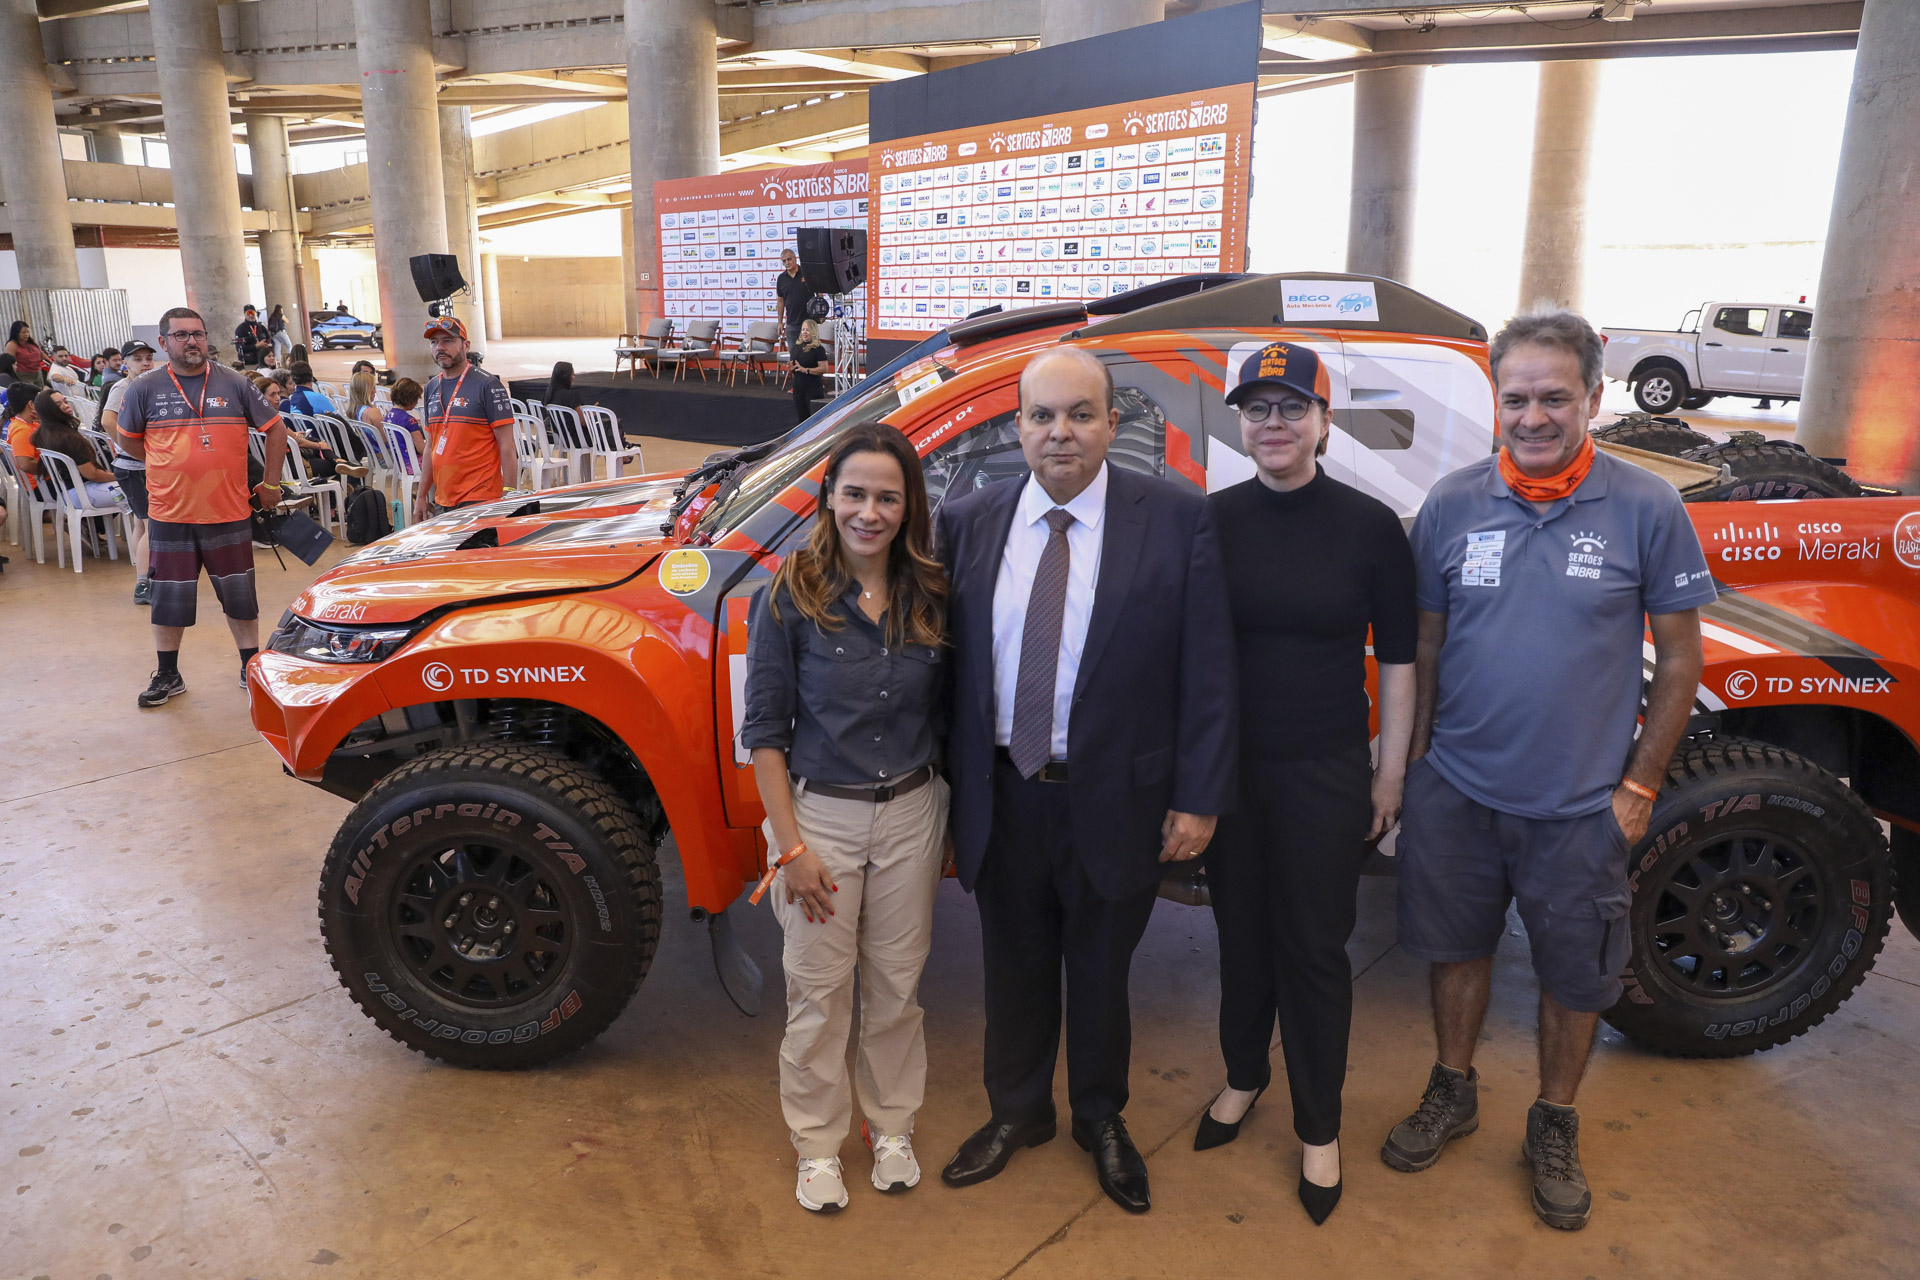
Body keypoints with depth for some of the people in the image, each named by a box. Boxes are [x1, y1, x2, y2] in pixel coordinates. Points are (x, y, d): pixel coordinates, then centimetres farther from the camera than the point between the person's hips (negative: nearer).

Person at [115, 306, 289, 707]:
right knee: (169, 599, 7)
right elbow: (129, 440, 15)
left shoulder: (234, 385, 2)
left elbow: (275, 430, 9)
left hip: (229, 513, 0)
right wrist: (172, 467, 11)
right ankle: (168, 676, 21)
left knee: (240, 596, 7)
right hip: (170, 515, 0)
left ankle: (251, 667, 20)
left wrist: (270, 484, 7)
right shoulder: (144, 390, 1)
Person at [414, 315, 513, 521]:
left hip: (480, 499, -7)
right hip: (442, 502, 7)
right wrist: (421, 496, 16)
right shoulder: (432, 388, 15)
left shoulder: (487, 385, -6)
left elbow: (507, 447, -9)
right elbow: (430, 448, 20)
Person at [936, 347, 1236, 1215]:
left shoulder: (1176, 519, -9)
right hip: (1002, 798, 2)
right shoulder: (967, 523, -1)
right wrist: (948, 786, 0)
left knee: (1101, 971, 18)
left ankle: (1101, 1121, 44)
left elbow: (1207, 670, -8)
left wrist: (1198, 799, -9)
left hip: (1115, 801, -2)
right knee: (1015, 966, 19)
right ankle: (1017, 1112, 45)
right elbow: (950, 661, 2)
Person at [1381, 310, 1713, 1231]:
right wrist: (1418, 759, 3)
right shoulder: (1452, 503, -3)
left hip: (1581, 806, -1)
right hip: (1456, 792, 2)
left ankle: (1554, 1129, 37)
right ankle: (1452, 1094, 40)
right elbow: (1425, 643, 5)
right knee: (1457, 946, 17)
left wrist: (1640, 785, -4)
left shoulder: (1647, 509, -9)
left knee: (1575, 973, 14)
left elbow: (1679, 657, -2)